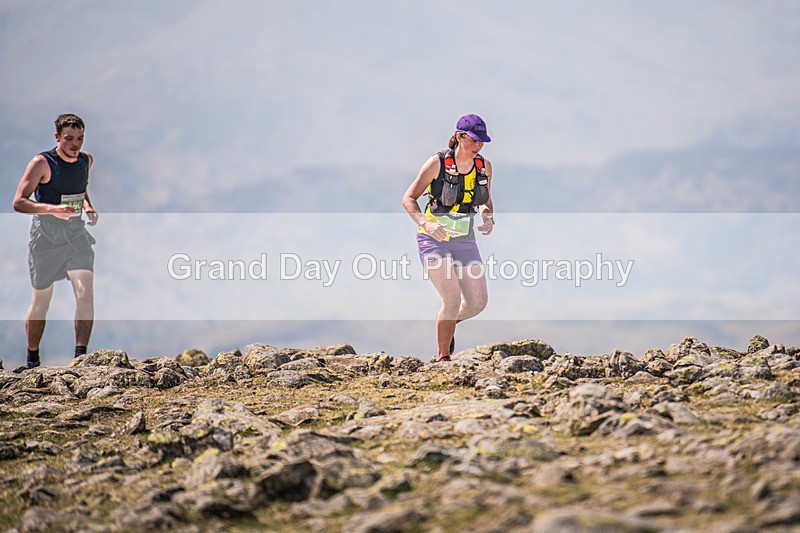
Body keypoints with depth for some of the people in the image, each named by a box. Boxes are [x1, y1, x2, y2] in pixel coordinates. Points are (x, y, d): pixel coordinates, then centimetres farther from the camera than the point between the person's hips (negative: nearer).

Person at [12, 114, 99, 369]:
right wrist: (52, 209, -31)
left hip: (75, 232, 4)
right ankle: (32, 359, 24)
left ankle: (81, 357, -13)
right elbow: (18, 202, -17)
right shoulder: (42, 163, -12)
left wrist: (87, 207, 5)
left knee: (86, 294, -15)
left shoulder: (86, 160, 6)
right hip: (46, 235, -4)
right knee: (41, 301, 6)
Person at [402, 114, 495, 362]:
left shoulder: (484, 166, 1)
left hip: (465, 241, 5)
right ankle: (442, 358, -2)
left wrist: (488, 218, -7)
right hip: (434, 239, -5)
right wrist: (425, 223, -28)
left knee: (478, 302, -1)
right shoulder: (437, 163, -13)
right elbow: (408, 199, -10)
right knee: (452, 299, -18)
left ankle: (449, 323, 32)